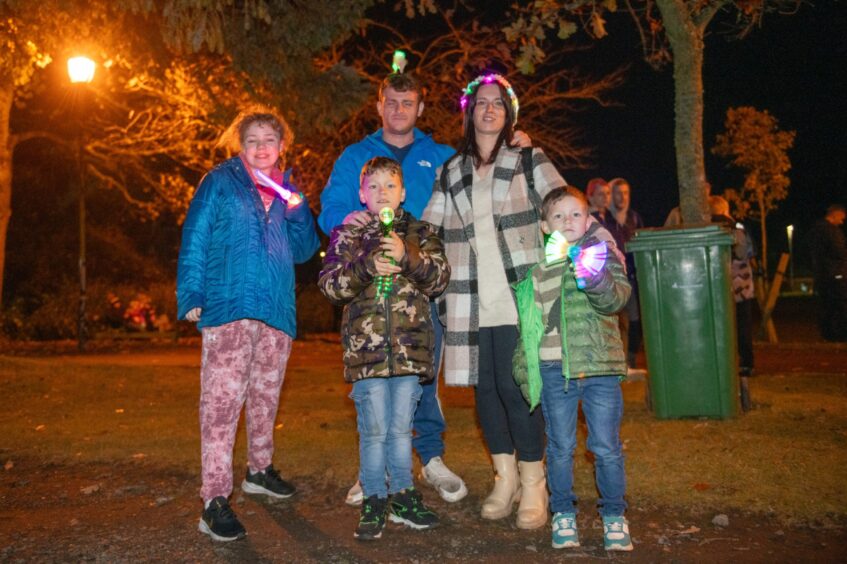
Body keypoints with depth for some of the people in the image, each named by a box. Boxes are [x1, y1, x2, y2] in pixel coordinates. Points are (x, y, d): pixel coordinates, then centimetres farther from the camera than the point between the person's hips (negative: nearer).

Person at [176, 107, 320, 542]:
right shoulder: (220, 182, 5)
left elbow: (303, 251, 15)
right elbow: (194, 240, -1)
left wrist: (297, 211, -2)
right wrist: (191, 295, -11)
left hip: (276, 310, 6)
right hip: (229, 306, -5)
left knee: (266, 395, 16)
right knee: (222, 399, -13)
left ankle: (260, 470, 33)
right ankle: (215, 499, -12)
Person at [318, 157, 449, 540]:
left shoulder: (420, 233, 9)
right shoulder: (347, 235, 7)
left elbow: (439, 277, -2)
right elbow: (330, 284, -2)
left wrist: (408, 256, -18)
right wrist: (366, 267, -18)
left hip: (410, 347, 1)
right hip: (366, 347, -1)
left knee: (401, 427, 11)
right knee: (374, 429, 2)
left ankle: (402, 494, 25)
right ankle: (374, 501, 16)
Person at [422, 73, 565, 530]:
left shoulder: (529, 161, 10)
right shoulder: (450, 173, 17)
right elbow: (429, 233, 18)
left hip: (518, 295, -3)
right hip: (469, 300, 3)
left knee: (516, 386, -7)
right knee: (485, 386, 6)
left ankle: (533, 485, 7)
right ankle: (504, 478, 21)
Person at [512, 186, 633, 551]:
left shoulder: (602, 253, 3)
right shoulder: (535, 268, 9)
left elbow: (617, 298, -13)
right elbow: (527, 320, 17)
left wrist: (597, 279, -32)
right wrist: (525, 369, 14)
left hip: (599, 366, -2)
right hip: (554, 370, 2)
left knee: (607, 448, 5)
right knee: (560, 447, 11)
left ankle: (614, 516, 23)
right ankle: (563, 514, 27)